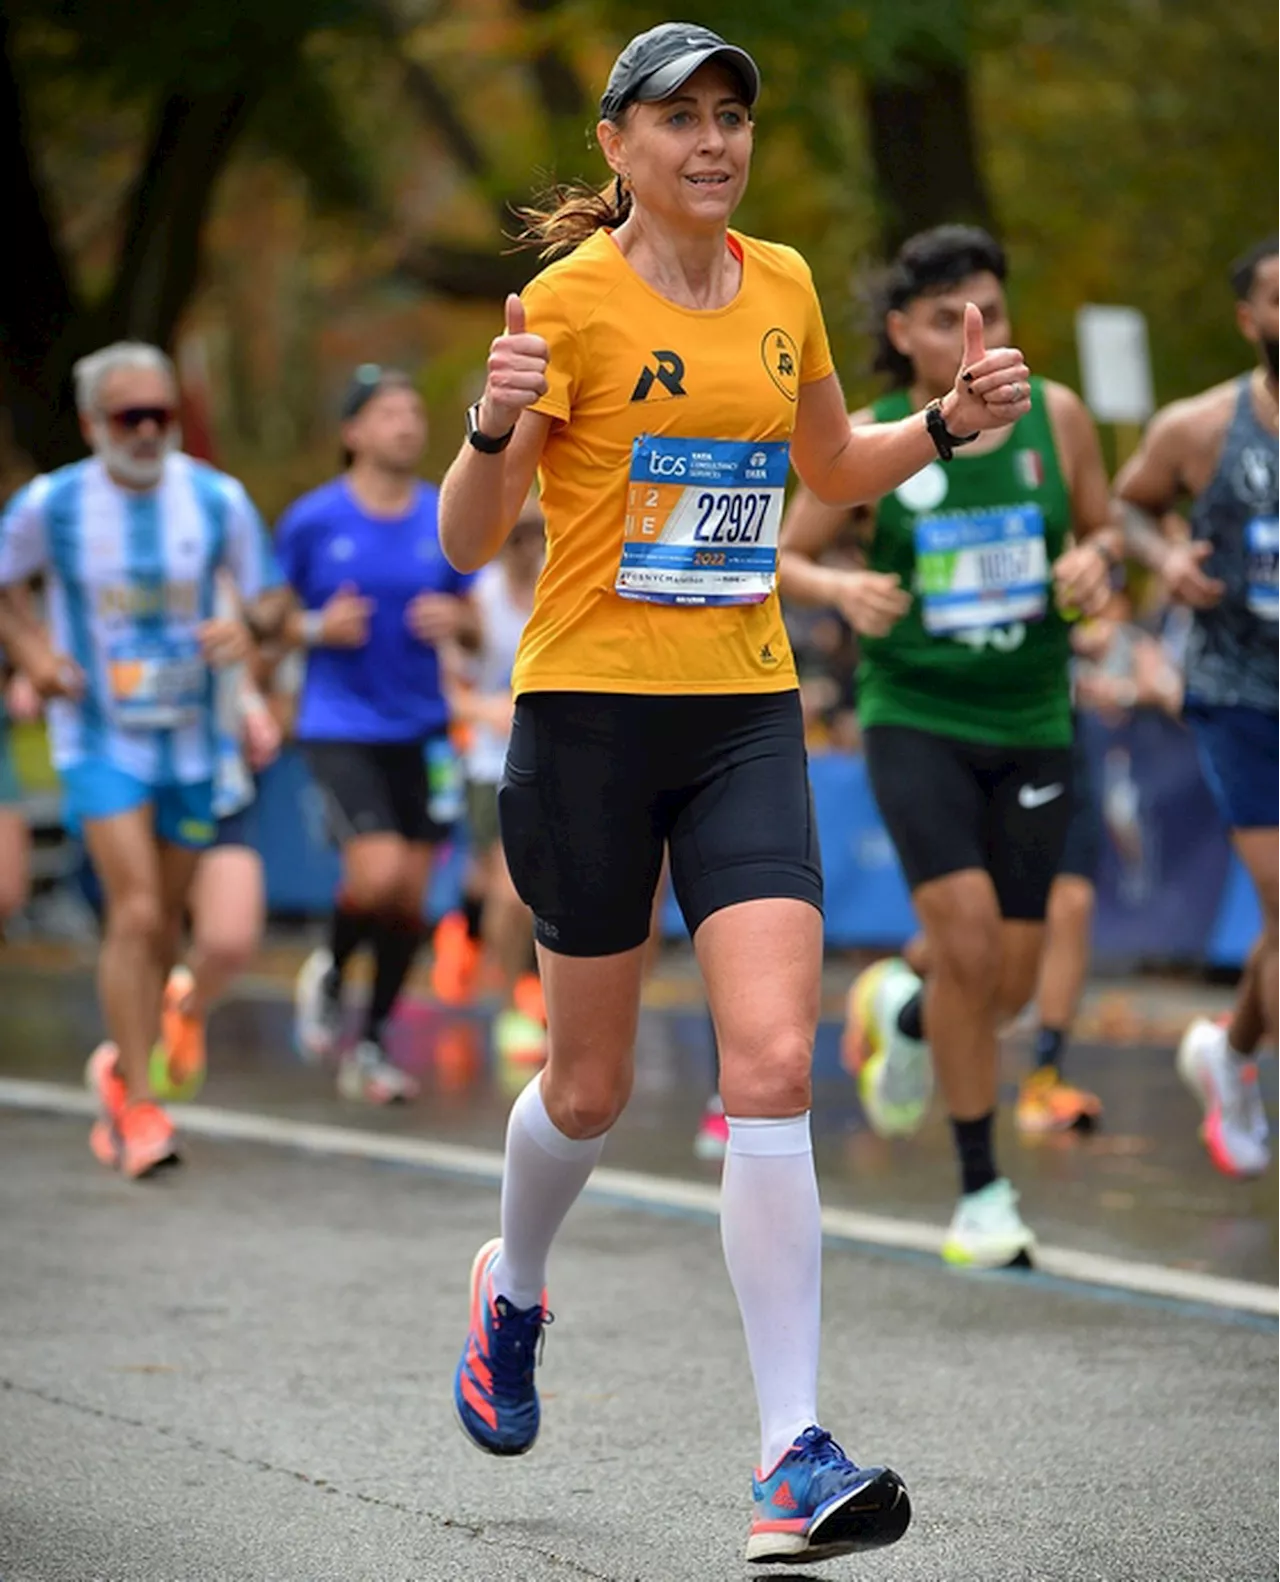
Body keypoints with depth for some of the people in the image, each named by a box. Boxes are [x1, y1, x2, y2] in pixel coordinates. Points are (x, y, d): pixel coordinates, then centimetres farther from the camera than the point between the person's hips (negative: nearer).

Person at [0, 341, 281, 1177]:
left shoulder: (218, 498, -5)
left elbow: (269, 595, 6)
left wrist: (248, 628, -16)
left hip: (190, 738, 3)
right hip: (100, 737, -3)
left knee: (164, 924, 10)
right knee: (136, 913, -17)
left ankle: (122, 1066, 32)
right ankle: (138, 1104, -11)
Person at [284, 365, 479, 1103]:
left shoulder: (448, 520, 4)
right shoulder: (312, 520, -4)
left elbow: (473, 622, 13)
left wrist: (455, 620, -9)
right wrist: (318, 627, -14)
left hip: (421, 729, 4)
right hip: (341, 726, -4)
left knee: (411, 897, 3)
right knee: (378, 872, -20)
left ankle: (374, 1043, 21)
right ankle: (329, 973, 12)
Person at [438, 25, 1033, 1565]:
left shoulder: (783, 286, 7)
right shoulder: (571, 299, -8)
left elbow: (831, 467, 25)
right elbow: (467, 540, -8)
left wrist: (949, 422, 7)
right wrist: (497, 423, -28)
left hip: (747, 716, 3)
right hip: (588, 713, -3)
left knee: (772, 1065, -12)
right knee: (590, 1088, 9)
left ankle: (794, 1457, -12)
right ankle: (513, 1288, 43)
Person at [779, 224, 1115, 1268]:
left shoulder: (1055, 416, -1)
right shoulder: (868, 441, -6)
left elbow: (1104, 529, 12)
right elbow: (780, 558, 2)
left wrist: (1096, 561, -12)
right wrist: (843, 588, -19)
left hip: (1032, 724, 3)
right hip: (915, 719, -3)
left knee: (1009, 984, 3)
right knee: (968, 936, -19)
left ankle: (902, 1010, 40)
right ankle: (981, 1190, -4)